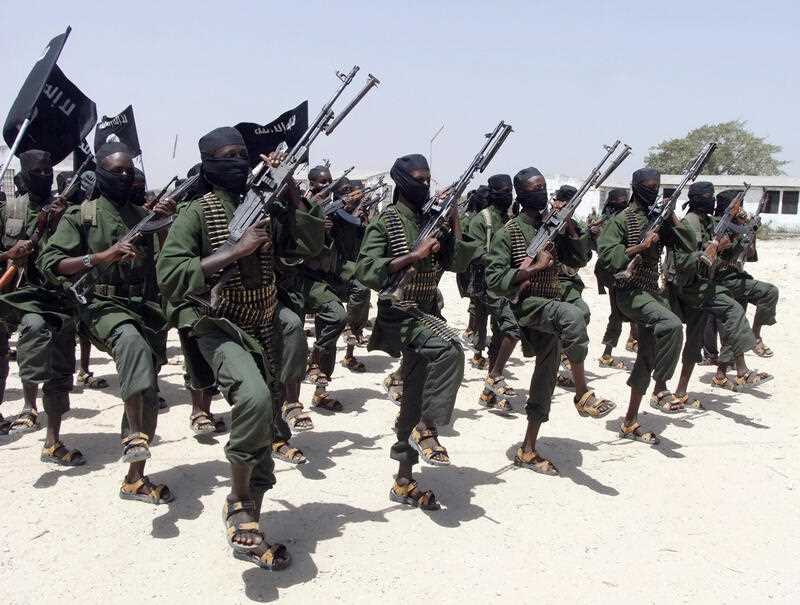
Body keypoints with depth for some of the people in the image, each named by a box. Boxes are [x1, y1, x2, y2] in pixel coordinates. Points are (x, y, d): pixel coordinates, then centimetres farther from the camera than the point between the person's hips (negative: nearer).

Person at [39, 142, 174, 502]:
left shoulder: (145, 216, 15)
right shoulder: (80, 215, 4)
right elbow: (50, 264, -5)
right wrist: (101, 257, -17)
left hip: (147, 307, 5)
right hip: (104, 306, -4)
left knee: (146, 393, 2)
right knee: (132, 342, -39)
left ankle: (135, 479, 12)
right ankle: (135, 434, -35)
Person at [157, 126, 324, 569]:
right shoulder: (197, 213, -9)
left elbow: (310, 244, -1)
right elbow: (170, 278, -21)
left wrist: (289, 187, -6)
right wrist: (238, 249, -25)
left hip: (263, 331, 6)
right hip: (218, 328, -6)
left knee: (264, 428, 8)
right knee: (254, 397, -33)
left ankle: (247, 532, 23)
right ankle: (238, 499, -9)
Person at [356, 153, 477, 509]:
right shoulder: (386, 221, -7)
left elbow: (458, 263, 7)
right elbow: (366, 271, -17)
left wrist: (454, 222, -1)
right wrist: (415, 256, -20)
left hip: (428, 311, 7)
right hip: (399, 313, -7)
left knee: (415, 398, 7)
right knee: (449, 346, -33)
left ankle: (404, 484, 15)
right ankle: (427, 428, -17)